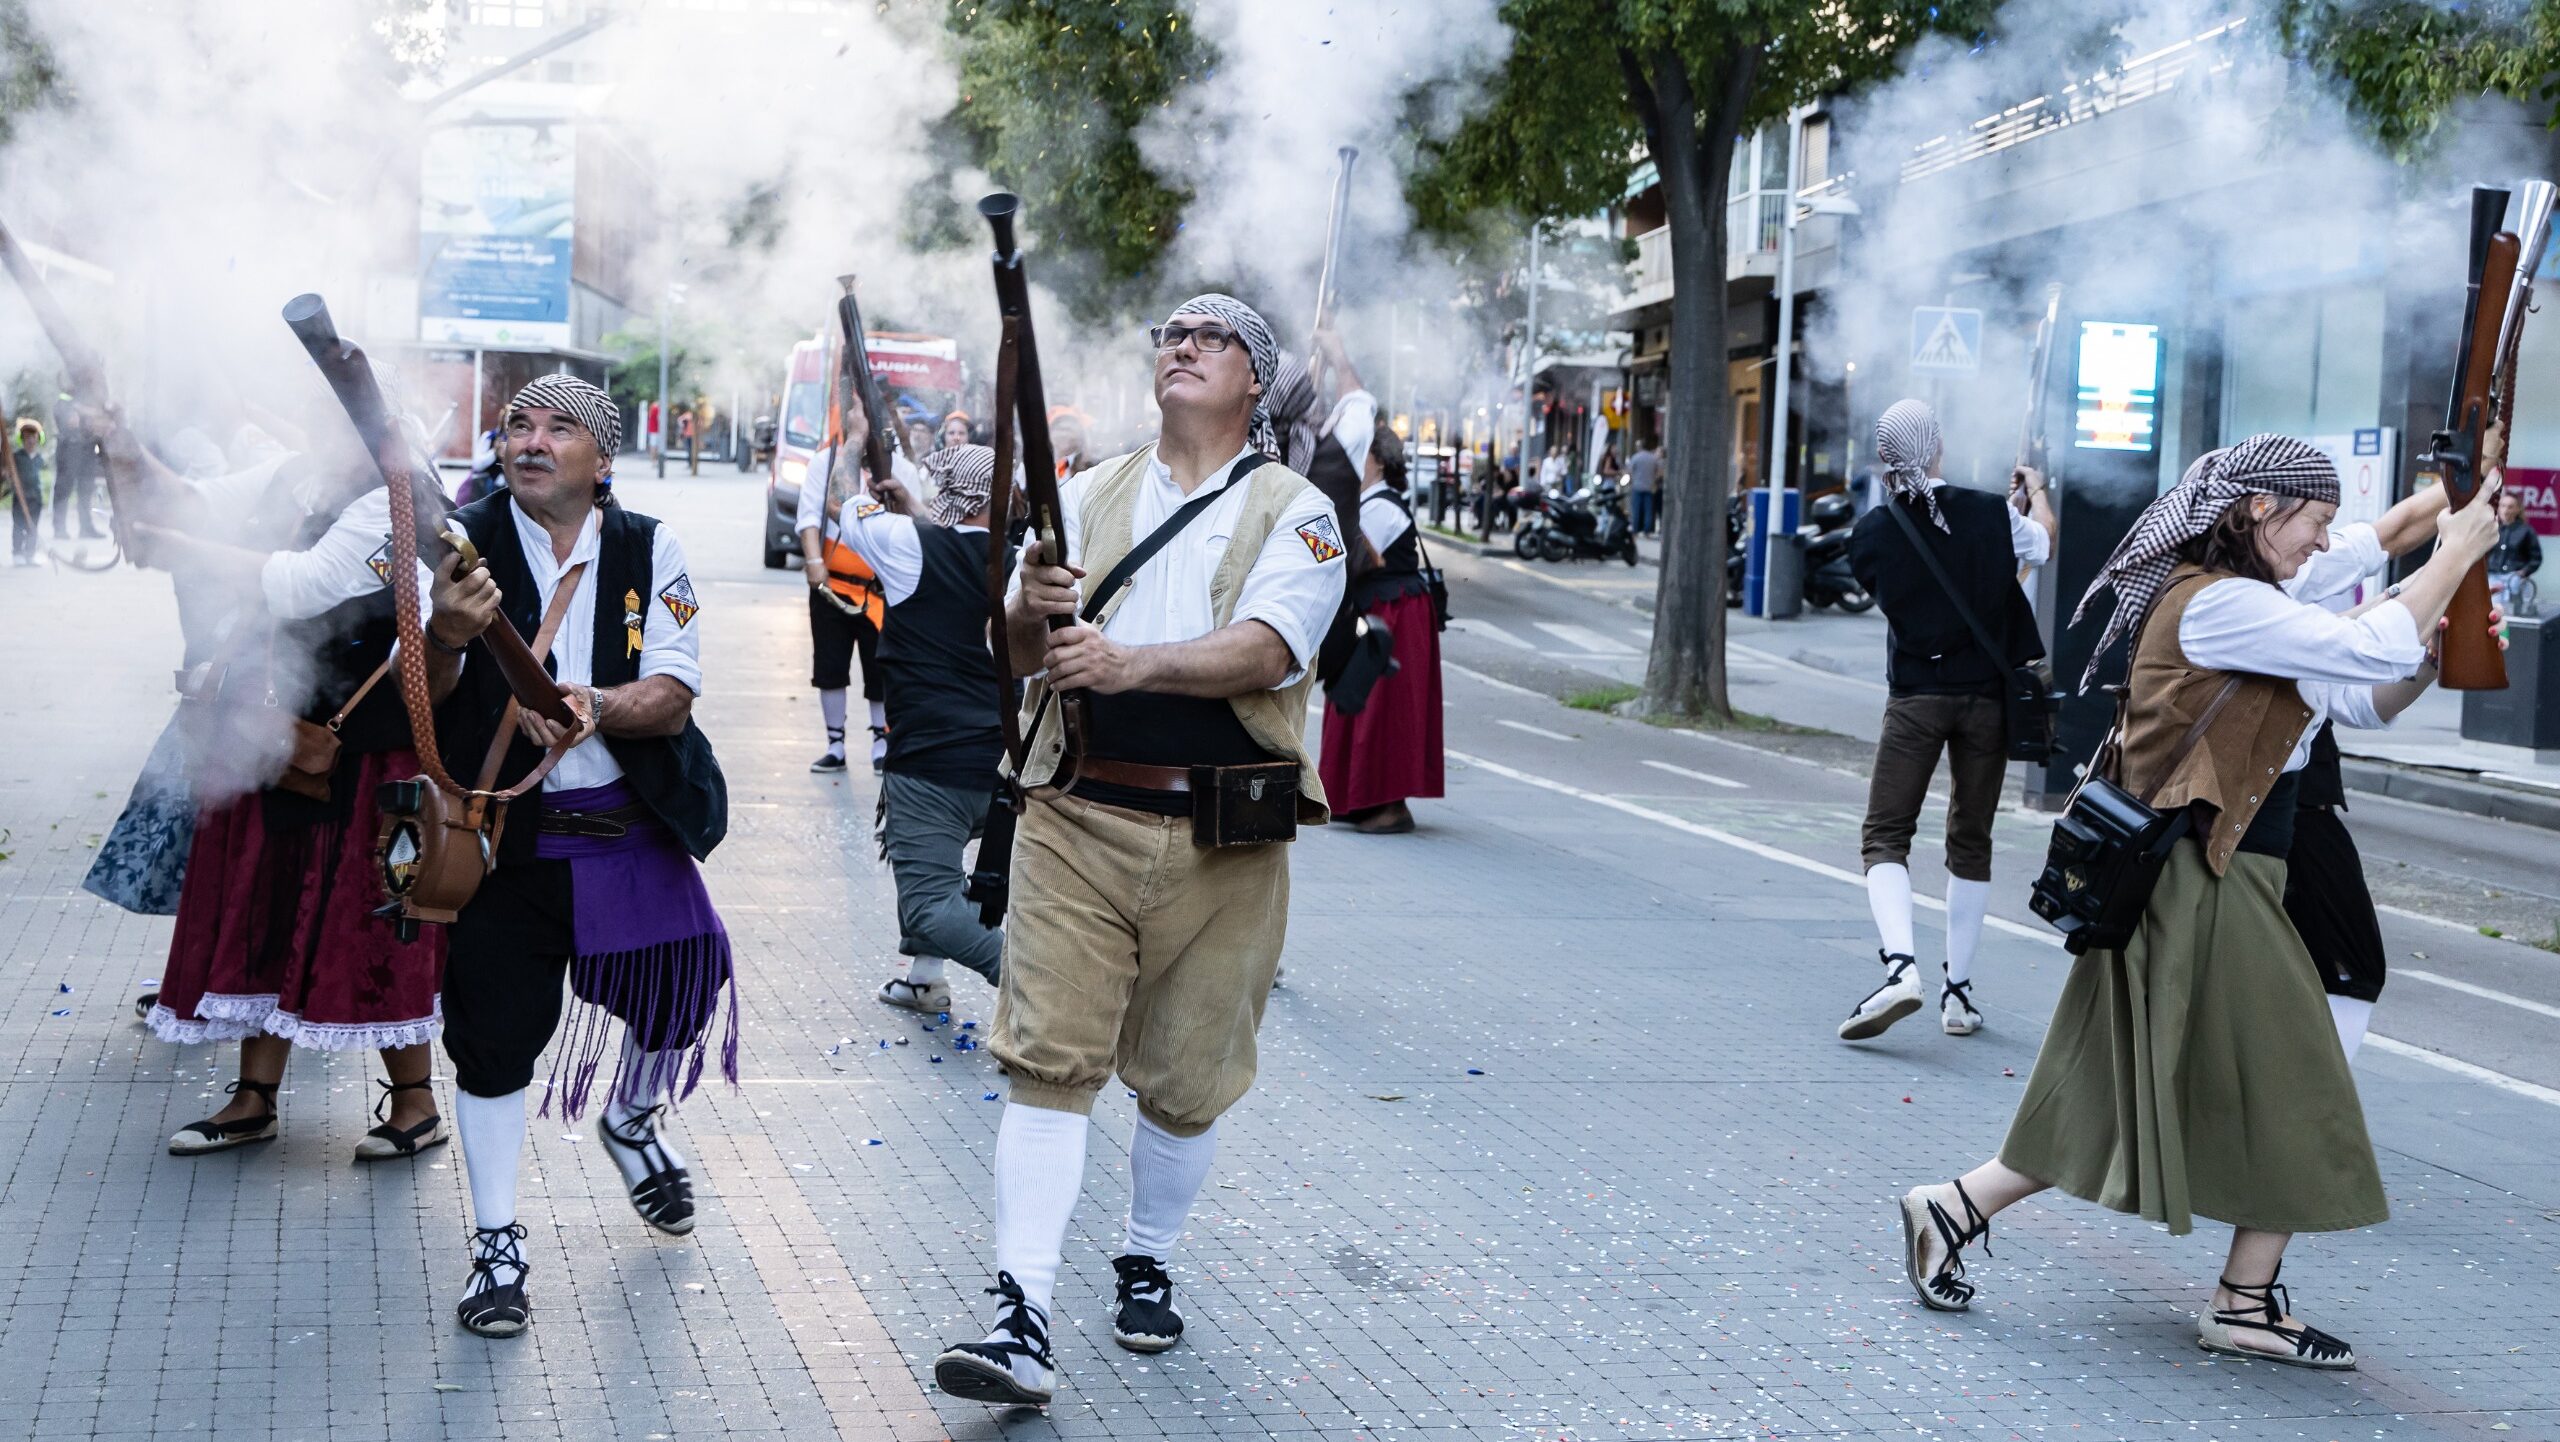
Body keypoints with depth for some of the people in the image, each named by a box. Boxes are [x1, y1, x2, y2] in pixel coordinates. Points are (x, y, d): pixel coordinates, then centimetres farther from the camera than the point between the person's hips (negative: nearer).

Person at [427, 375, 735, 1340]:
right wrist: (443, 634, -35)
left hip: (629, 832, 2)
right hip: (502, 833, -1)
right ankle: (496, 1246, 14)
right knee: (493, 1035, -1)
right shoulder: (466, 543, -4)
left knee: (681, 988, -3)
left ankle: (634, 1121, 32)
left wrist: (596, 706, -27)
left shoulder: (649, 552, 1)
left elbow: (672, 699, -7)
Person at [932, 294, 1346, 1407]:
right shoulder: (1089, 495, 15)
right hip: (1078, 822, 1)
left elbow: (1264, 649, -13)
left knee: (1185, 1080, 8)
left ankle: (1146, 1264, 31)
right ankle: (1021, 1322, -12)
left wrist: (1131, 664, -28)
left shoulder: (1294, 512, 3)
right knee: (1049, 1057, -8)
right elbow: (1015, 645, 8)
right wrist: (1031, 608, -16)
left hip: (1221, 842, -1)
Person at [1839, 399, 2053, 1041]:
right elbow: (2044, 540, 18)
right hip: (1985, 696, 2)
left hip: (1914, 697, -2)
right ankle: (1957, 992, 15)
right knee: (1971, 843, 13)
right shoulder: (1990, 514, -5)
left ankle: (1900, 965, -23)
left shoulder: (1871, 533, -6)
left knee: (1884, 837, 1)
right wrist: (2036, 489, 39)